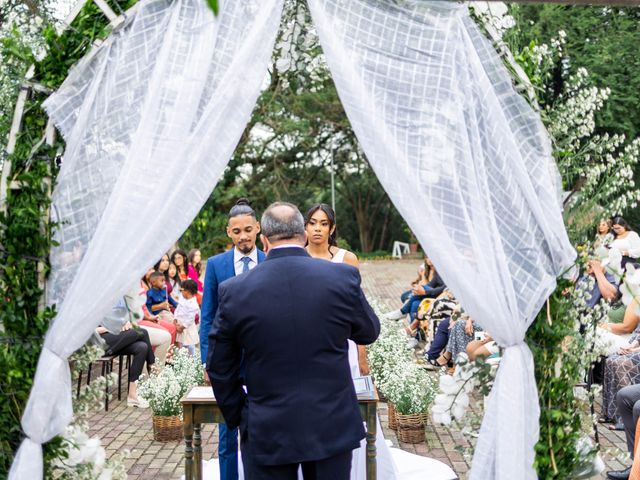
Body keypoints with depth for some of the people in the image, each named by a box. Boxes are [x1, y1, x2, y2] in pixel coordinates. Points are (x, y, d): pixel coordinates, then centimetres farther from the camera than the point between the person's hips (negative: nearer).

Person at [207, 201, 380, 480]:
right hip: (332, 427, 1)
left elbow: (220, 368, 0)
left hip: (266, 433, 0)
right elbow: (368, 332, 8)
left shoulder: (234, 291, -8)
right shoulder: (343, 277, -10)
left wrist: (238, 417, 14)